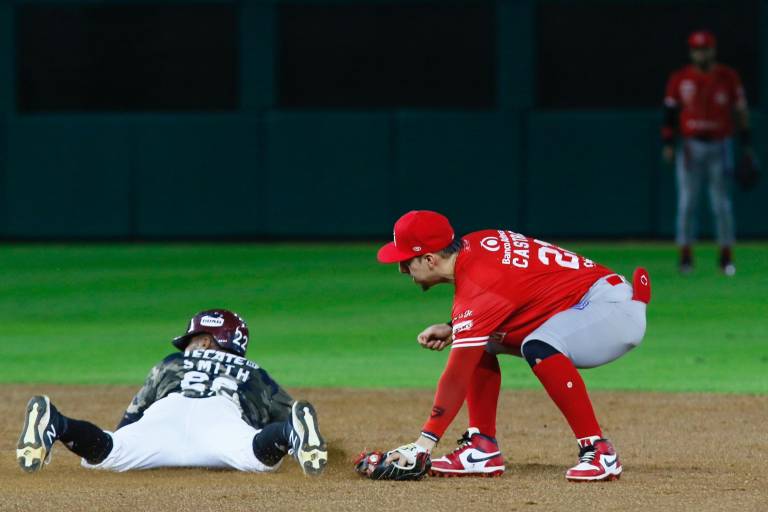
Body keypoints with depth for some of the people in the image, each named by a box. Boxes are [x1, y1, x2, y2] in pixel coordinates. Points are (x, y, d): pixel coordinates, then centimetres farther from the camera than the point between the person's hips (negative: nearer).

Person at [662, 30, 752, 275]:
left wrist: (747, 146, 2)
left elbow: (741, 112, 6)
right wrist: (667, 143, -4)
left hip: (718, 145, 0)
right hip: (690, 146, 0)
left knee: (721, 203, 1)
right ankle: (685, 255, 3)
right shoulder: (679, 79, 3)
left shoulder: (729, 78, 3)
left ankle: (726, 256, 8)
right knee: (687, 202, -2)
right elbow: (669, 113, 5)